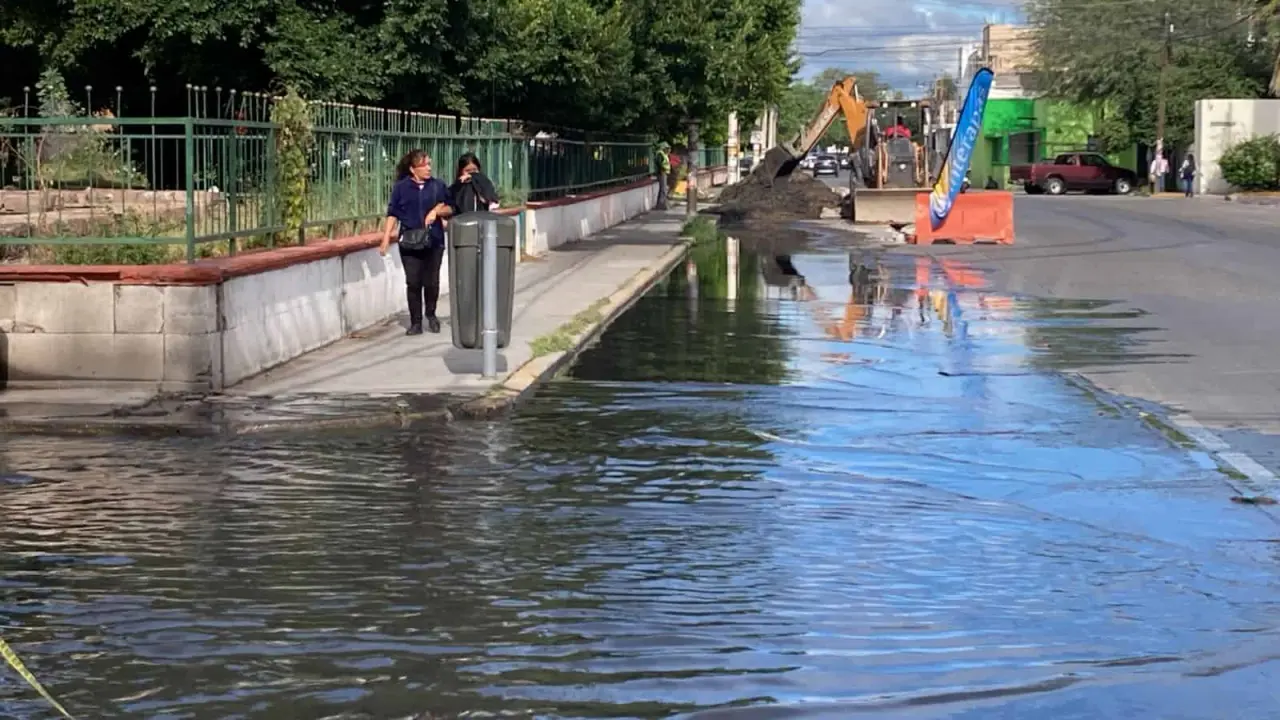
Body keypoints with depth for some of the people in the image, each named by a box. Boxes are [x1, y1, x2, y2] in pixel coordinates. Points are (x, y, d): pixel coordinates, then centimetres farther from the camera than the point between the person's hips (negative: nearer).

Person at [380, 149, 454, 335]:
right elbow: (393, 214, 0)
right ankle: (416, 322, 6)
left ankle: (431, 315, 25)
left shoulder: (438, 186, 6)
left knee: (431, 282, 2)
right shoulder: (401, 188, 1)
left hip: (434, 242, 1)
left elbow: (451, 208, 11)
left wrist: (437, 211, -9)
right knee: (413, 283, -2)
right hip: (410, 243, -1)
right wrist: (386, 239, -6)